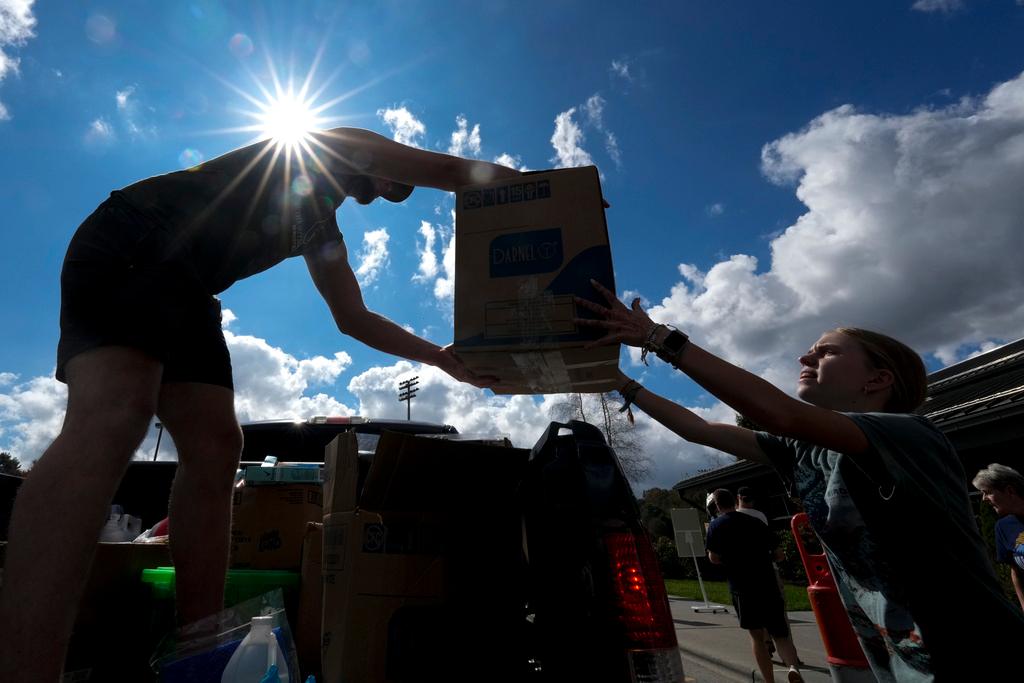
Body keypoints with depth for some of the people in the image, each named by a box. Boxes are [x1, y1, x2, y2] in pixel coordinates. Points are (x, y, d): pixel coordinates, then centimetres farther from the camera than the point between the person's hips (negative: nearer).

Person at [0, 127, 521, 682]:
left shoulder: (324, 234, 24)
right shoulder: (332, 147, 6)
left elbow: (355, 319, 23)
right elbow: (449, 171, -2)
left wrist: (442, 357, 19)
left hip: (185, 290, 8)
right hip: (133, 242, -8)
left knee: (215, 448, -7)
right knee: (114, 413, -30)